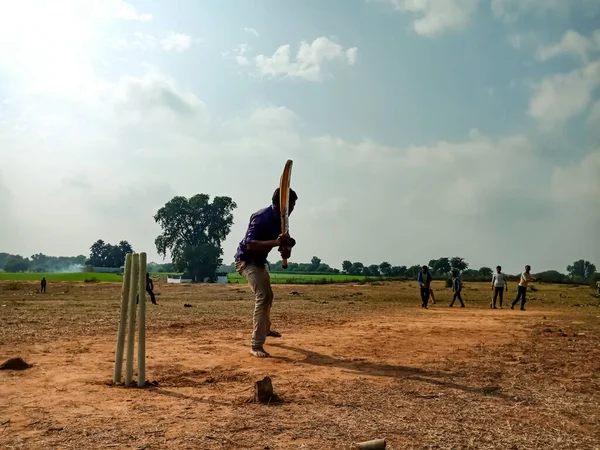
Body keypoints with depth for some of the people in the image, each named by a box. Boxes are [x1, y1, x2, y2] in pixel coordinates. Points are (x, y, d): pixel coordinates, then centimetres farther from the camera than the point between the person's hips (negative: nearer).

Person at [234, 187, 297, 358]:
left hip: (259, 261, 10)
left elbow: (286, 241, 2)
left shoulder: (281, 219, -2)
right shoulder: (262, 217, -28)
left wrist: (286, 248, -21)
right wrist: (275, 242, -45)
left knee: (268, 295, 27)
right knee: (262, 296, -25)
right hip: (246, 260, -10)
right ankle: (256, 345, -22)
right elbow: (250, 244, -35)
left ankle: (265, 329, 52)